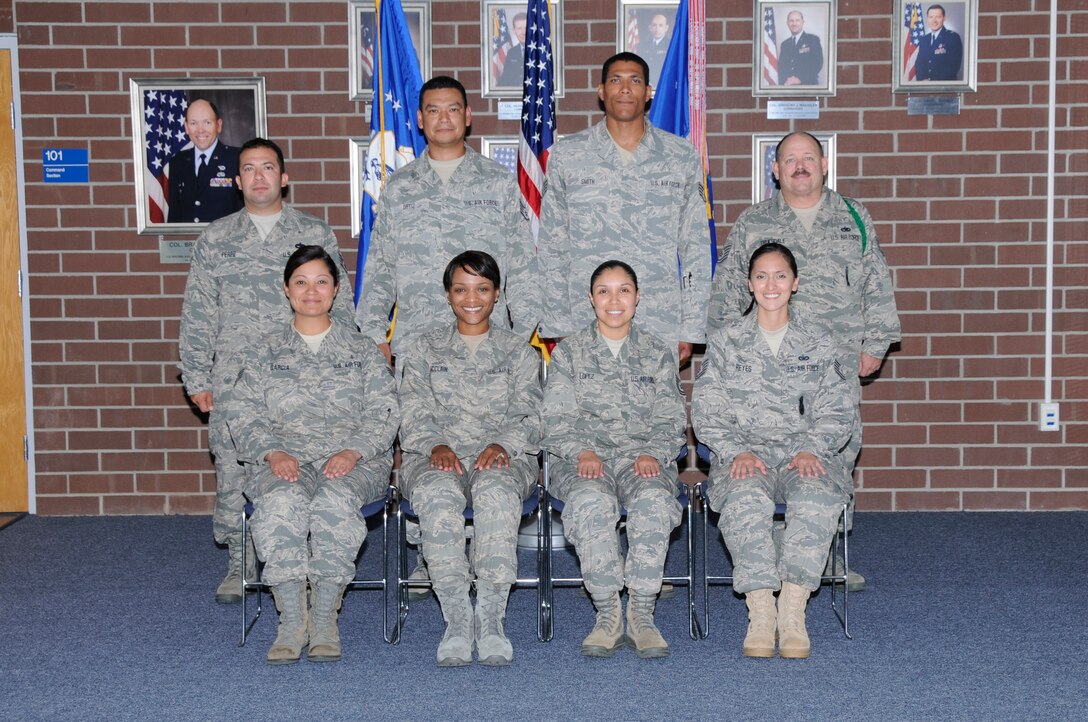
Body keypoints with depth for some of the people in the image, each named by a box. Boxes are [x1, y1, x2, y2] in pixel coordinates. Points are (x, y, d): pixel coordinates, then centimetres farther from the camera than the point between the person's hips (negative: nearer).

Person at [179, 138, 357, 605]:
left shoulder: (315, 235, 9)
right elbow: (197, 315, 12)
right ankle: (239, 564, 14)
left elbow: (340, 307, 10)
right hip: (234, 378, 1)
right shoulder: (216, 240, 12)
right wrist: (197, 378, 6)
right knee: (233, 471, 0)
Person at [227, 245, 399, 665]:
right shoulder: (267, 353, 18)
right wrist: (273, 453, -11)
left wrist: (352, 451, -13)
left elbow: (384, 414, 6)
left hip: (352, 461, 0)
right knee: (282, 501, -35)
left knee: (335, 499, -36)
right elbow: (243, 414, 8)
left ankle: (324, 618, -30)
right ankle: (291, 620, -31)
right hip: (284, 460, 1)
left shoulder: (361, 350, 16)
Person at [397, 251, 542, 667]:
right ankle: (456, 619, -37)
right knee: (439, 493, -37)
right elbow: (414, 415, 8)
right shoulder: (424, 350, 20)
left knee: (496, 489, -38)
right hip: (436, 457, 0)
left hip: (503, 457, 0)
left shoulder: (519, 352, 19)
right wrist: (436, 445, -13)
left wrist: (502, 445, -14)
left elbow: (530, 417, 8)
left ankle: (491, 618, -40)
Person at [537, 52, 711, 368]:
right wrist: (557, 327, 2)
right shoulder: (566, 155, 7)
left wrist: (691, 329, 3)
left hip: (661, 330, 1)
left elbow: (696, 248, 9)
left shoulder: (682, 158, 8)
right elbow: (552, 247, 8)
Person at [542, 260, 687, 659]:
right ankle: (607, 615, -28)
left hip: (643, 458, 1)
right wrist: (582, 451, -14)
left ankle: (642, 615, -30)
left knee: (654, 500, -35)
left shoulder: (658, 353, 17)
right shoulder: (568, 352, 13)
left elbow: (671, 420, 10)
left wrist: (652, 453, -10)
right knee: (592, 501, -37)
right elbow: (558, 420, 5)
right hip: (584, 459, -1)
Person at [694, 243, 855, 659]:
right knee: (746, 500, -36)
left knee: (817, 499, -35)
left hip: (806, 456, 1)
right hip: (744, 456, 0)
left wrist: (811, 450, -11)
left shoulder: (821, 345, 15)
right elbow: (707, 411, 6)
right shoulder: (725, 343, 13)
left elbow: (836, 411, 8)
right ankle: (760, 612, -34)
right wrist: (736, 451, -12)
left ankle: (793, 610, -32)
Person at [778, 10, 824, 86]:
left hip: (808, 84, -3)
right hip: (787, 87, 3)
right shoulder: (784, 44, 16)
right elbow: (780, 67, 13)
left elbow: (818, 63, -6)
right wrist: (786, 80, -8)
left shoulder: (813, 40, 2)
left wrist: (800, 79, -15)